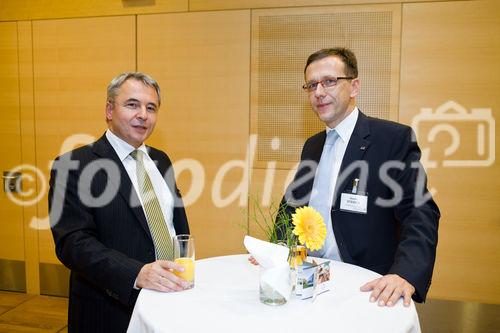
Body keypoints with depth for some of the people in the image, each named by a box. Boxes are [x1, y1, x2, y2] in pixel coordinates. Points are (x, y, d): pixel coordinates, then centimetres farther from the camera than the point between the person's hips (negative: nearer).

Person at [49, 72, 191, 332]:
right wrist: (138, 274, -31)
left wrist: (185, 272, 0)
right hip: (112, 311, -5)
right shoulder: (73, 166, -12)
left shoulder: (160, 160, 8)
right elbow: (73, 243, -19)